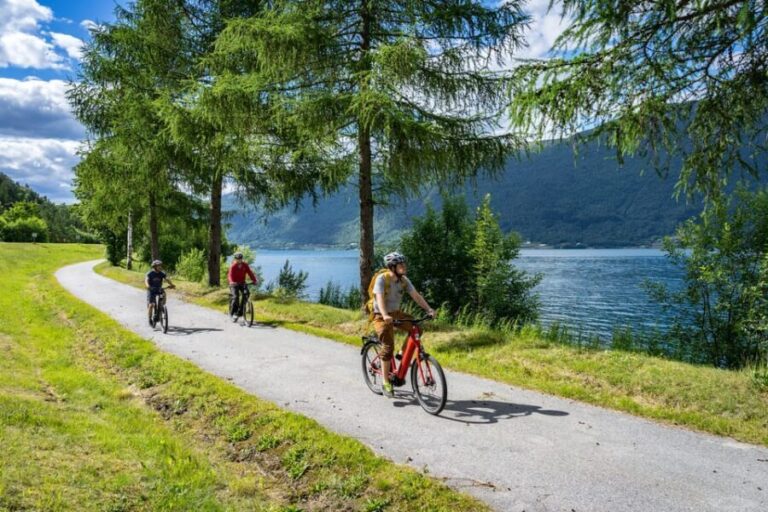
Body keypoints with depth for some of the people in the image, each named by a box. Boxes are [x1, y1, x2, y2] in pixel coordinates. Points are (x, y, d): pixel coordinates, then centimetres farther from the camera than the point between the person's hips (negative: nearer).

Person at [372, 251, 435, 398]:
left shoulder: (404, 280, -3)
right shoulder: (382, 279, -20)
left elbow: (416, 295, -9)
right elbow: (380, 298, -32)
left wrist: (429, 309, -23)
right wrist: (385, 316, -49)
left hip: (396, 313, 6)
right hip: (382, 316, -6)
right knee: (388, 347, -15)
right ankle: (385, 383, -4)